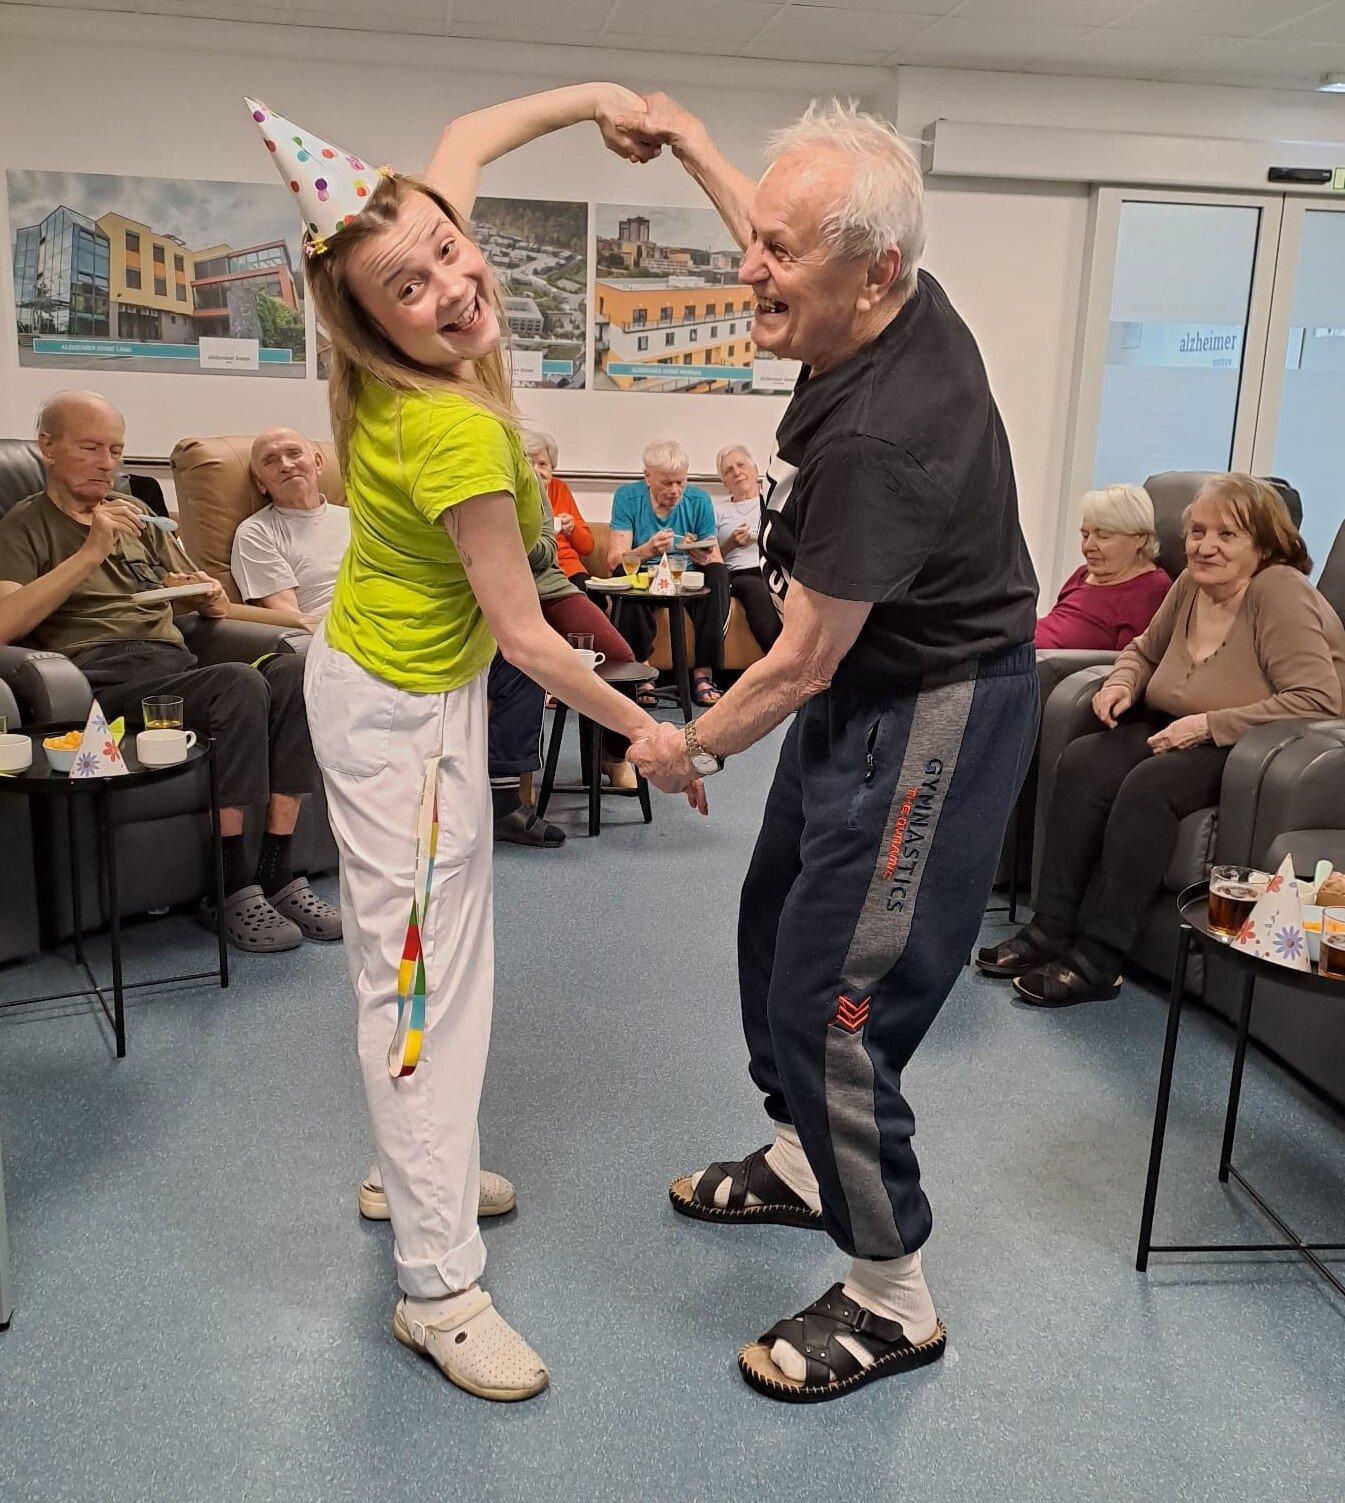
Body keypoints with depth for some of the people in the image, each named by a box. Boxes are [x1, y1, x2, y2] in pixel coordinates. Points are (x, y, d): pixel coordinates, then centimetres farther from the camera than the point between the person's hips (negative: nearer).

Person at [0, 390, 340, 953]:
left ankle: (275, 873, -23)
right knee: (239, 683, -33)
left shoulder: (135, 514, 28)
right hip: (106, 674, -5)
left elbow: (214, 605, 27)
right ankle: (231, 887, -25)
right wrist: (90, 553, -13)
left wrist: (209, 595, 2)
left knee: (292, 670, -25)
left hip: (174, 662, 6)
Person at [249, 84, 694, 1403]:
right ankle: (438, 1290, 8)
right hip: (406, 713, -9)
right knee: (421, 977, -4)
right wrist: (644, 729, -14)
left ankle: (410, 1169, 37)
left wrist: (592, 95, 5)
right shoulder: (458, 435, -31)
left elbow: (464, 139, 10)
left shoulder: (413, 373, -8)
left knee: (432, 945, 19)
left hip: (385, 678, 9)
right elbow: (523, 635, -23)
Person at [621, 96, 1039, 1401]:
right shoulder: (891, 304, -7)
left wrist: (690, 748, -6)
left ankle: (891, 1299, 15)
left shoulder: (884, 434, -33)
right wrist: (686, 142, 28)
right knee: (775, 926, 21)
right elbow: (775, 238, 20)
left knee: (832, 995, -5)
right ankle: (805, 1159, 43)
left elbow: (802, 662, -22)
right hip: (865, 680, 10)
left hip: (931, 715, -10)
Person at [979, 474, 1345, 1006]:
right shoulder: (1191, 584, 5)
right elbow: (1144, 650, 24)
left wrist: (1210, 724, -26)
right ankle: (1051, 928, -15)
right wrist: (1123, 681, 0)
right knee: (1084, 762, -16)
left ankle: (1097, 960, -24)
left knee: (1149, 786, -31)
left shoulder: (1280, 593, -16)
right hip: (1184, 734, 7)